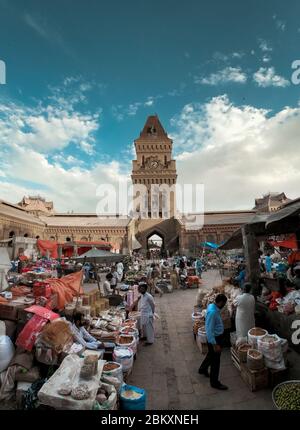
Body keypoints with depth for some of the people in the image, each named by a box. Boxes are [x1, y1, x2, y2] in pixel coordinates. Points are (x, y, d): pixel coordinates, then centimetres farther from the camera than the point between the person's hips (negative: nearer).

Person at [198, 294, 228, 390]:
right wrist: (215, 344, -26)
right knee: (215, 361, 8)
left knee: (211, 354, 28)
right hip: (214, 338, -10)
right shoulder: (212, 312, -33)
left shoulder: (212, 306, -3)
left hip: (218, 336, 10)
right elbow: (209, 330, -30)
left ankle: (202, 369, 49)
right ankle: (214, 382, 27)